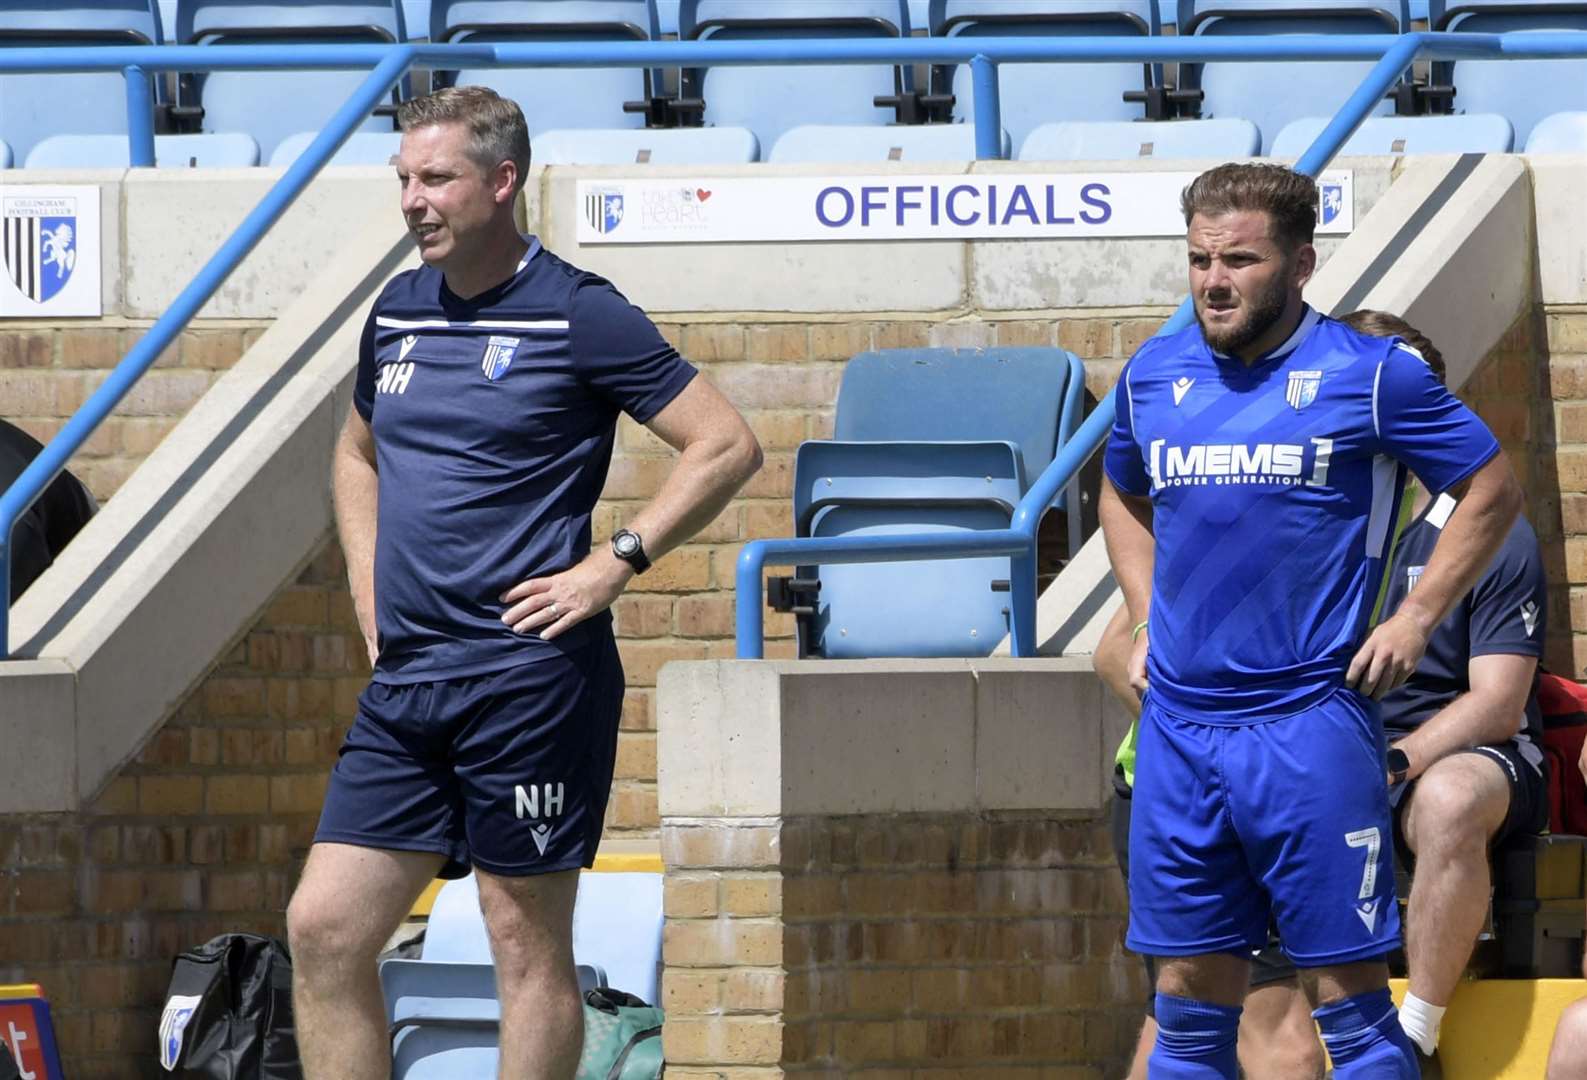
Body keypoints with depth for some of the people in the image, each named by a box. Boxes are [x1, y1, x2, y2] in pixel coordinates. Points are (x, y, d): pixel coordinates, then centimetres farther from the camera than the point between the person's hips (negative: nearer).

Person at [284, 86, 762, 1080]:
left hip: (528, 674, -7)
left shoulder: (578, 315, -6)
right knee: (324, 930, 0)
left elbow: (728, 447, -7)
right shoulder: (398, 313, 14)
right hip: (405, 678, 7)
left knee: (528, 942, -1)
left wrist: (613, 566, -11)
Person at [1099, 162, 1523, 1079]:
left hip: (1310, 723, -4)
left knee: (1347, 994, -3)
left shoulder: (1368, 375, -3)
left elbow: (1494, 489, 4)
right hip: (1179, 723, 4)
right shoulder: (1154, 377, 10)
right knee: (1190, 1000, 7)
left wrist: (1416, 621, -3)